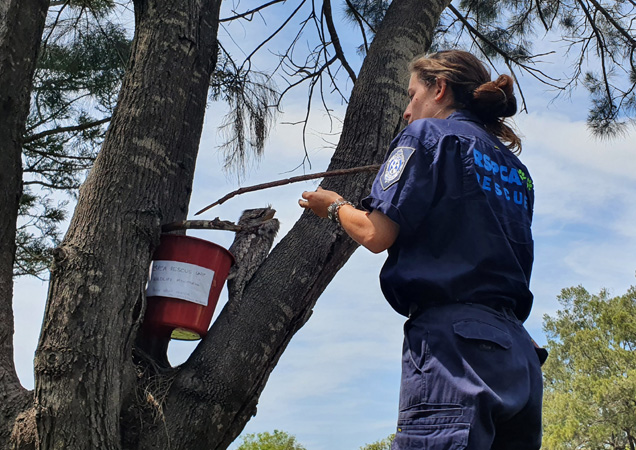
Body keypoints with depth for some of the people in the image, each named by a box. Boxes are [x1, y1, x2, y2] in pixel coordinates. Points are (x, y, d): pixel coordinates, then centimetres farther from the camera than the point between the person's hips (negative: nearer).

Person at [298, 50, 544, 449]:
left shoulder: (429, 134, 2)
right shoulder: (516, 169, 23)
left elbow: (376, 234, -6)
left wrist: (335, 206, 14)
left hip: (452, 343, -8)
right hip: (519, 352, 8)